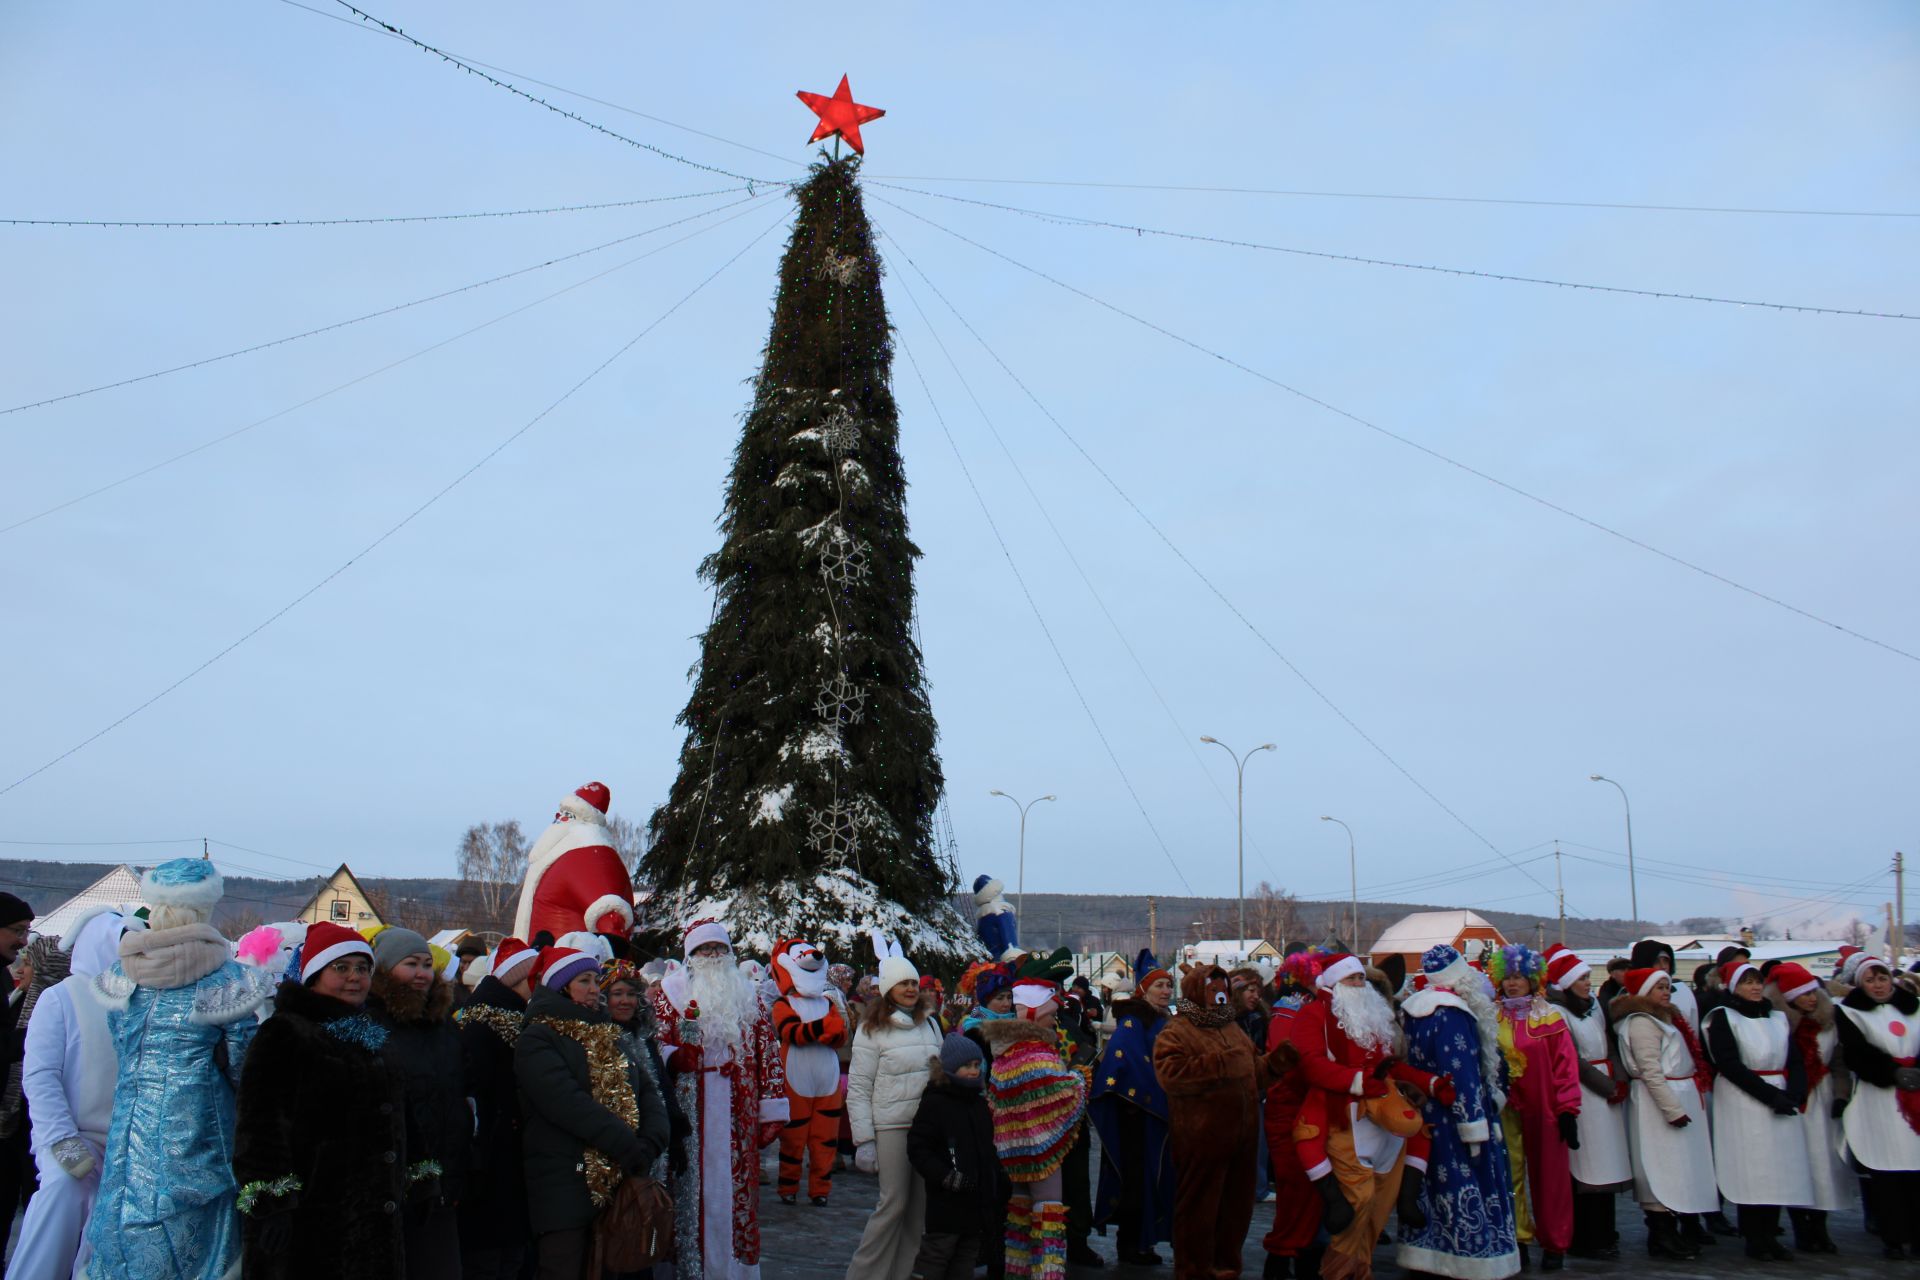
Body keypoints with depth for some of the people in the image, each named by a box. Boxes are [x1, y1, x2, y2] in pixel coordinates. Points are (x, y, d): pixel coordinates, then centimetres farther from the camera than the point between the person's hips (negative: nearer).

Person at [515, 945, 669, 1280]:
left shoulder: (608, 1038, 18)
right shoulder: (537, 1040, -6)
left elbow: (646, 1093, 9)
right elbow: (569, 1104, -19)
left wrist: (651, 1142, -11)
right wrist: (630, 1148, -20)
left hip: (616, 1184, 7)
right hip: (564, 1190, -6)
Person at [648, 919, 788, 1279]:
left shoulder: (747, 996, 13)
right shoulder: (670, 991, 7)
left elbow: (767, 1053, 11)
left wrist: (772, 1110, 4)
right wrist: (674, 1056, -22)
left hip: (739, 1117, 2)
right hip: (690, 1113, -2)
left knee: (736, 1190, 4)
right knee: (694, 1190, -1)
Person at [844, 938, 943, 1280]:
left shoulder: (929, 1023, 13)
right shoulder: (872, 1029, -4)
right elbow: (858, 1088, -5)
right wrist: (863, 1140, -10)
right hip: (891, 1125, -5)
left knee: (921, 1205, 5)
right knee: (894, 1203, -4)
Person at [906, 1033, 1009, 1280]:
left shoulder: (981, 1103, 13)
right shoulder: (934, 1102, -10)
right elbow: (917, 1149, -15)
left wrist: (1000, 1178, 15)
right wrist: (946, 1177, -22)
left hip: (979, 1201, 7)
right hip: (946, 1202, -7)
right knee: (935, 1259, -1)